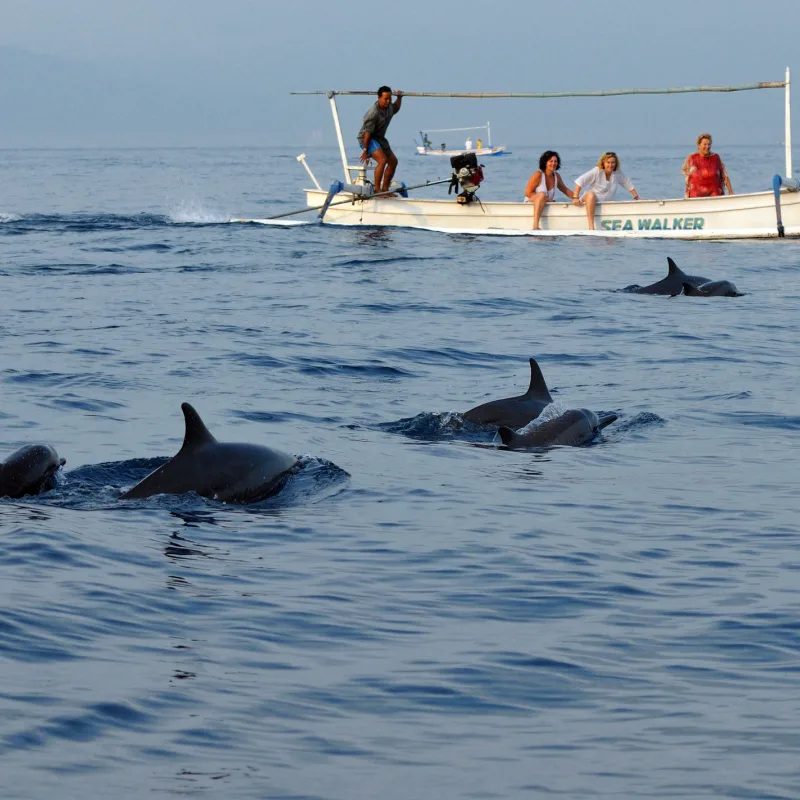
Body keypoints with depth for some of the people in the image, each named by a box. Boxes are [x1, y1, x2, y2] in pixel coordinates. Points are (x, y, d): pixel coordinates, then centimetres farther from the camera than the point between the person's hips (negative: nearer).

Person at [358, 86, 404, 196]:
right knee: (382, 160, -27)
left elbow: (395, 110, 26)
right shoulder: (373, 112, -29)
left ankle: (385, 189, 19)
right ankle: (377, 189, -21)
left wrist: (399, 98, 9)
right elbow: (367, 133, -26)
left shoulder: (389, 107, -2)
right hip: (367, 138, -10)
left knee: (393, 161, 10)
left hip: (379, 138, 10)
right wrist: (365, 151, -22)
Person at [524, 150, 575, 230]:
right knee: (542, 194, -37)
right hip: (531, 202, -6)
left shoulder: (556, 176, 7)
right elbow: (528, 193, -13)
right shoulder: (538, 175, -12)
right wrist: (547, 199, -18)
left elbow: (565, 190, 21)